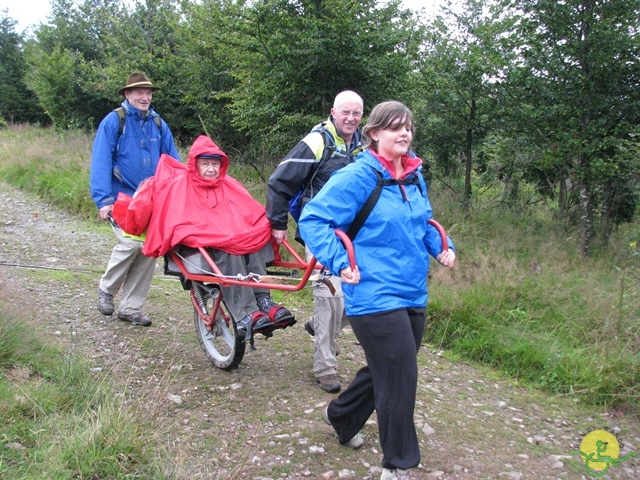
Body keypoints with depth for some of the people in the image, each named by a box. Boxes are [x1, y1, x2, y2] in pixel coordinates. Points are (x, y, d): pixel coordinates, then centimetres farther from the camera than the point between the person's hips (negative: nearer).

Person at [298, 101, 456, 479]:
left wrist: (442, 247, 8)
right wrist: (340, 263, -23)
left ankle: (341, 416, 48)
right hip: (376, 298, -8)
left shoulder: (415, 177, 8)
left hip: (414, 296, 8)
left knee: (385, 371, 21)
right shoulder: (359, 177, -15)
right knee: (401, 378, -5)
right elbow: (313, 219, -16)